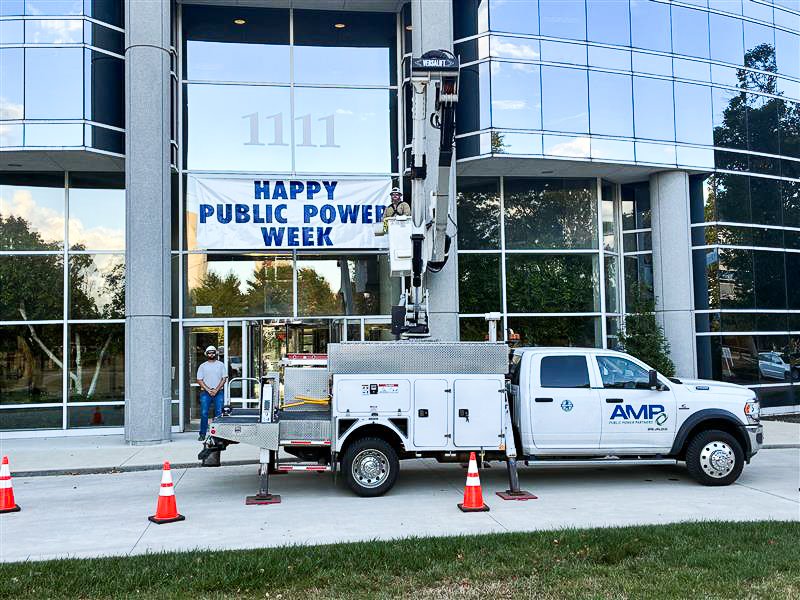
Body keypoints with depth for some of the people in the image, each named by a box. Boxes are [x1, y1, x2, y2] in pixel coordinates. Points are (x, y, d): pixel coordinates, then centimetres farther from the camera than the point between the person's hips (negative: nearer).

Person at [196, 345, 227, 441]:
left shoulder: (221, 365, 9)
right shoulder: (202, 366, 9)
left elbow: (224, 378, 3)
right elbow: (199, 380, 4)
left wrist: (216, 390, -8)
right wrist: (208, 390, -9)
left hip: (218, 392, 0)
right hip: (205, 392, 0)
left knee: (219, 413, -3)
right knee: (204, 413, -5)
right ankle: (202, 434, 0)